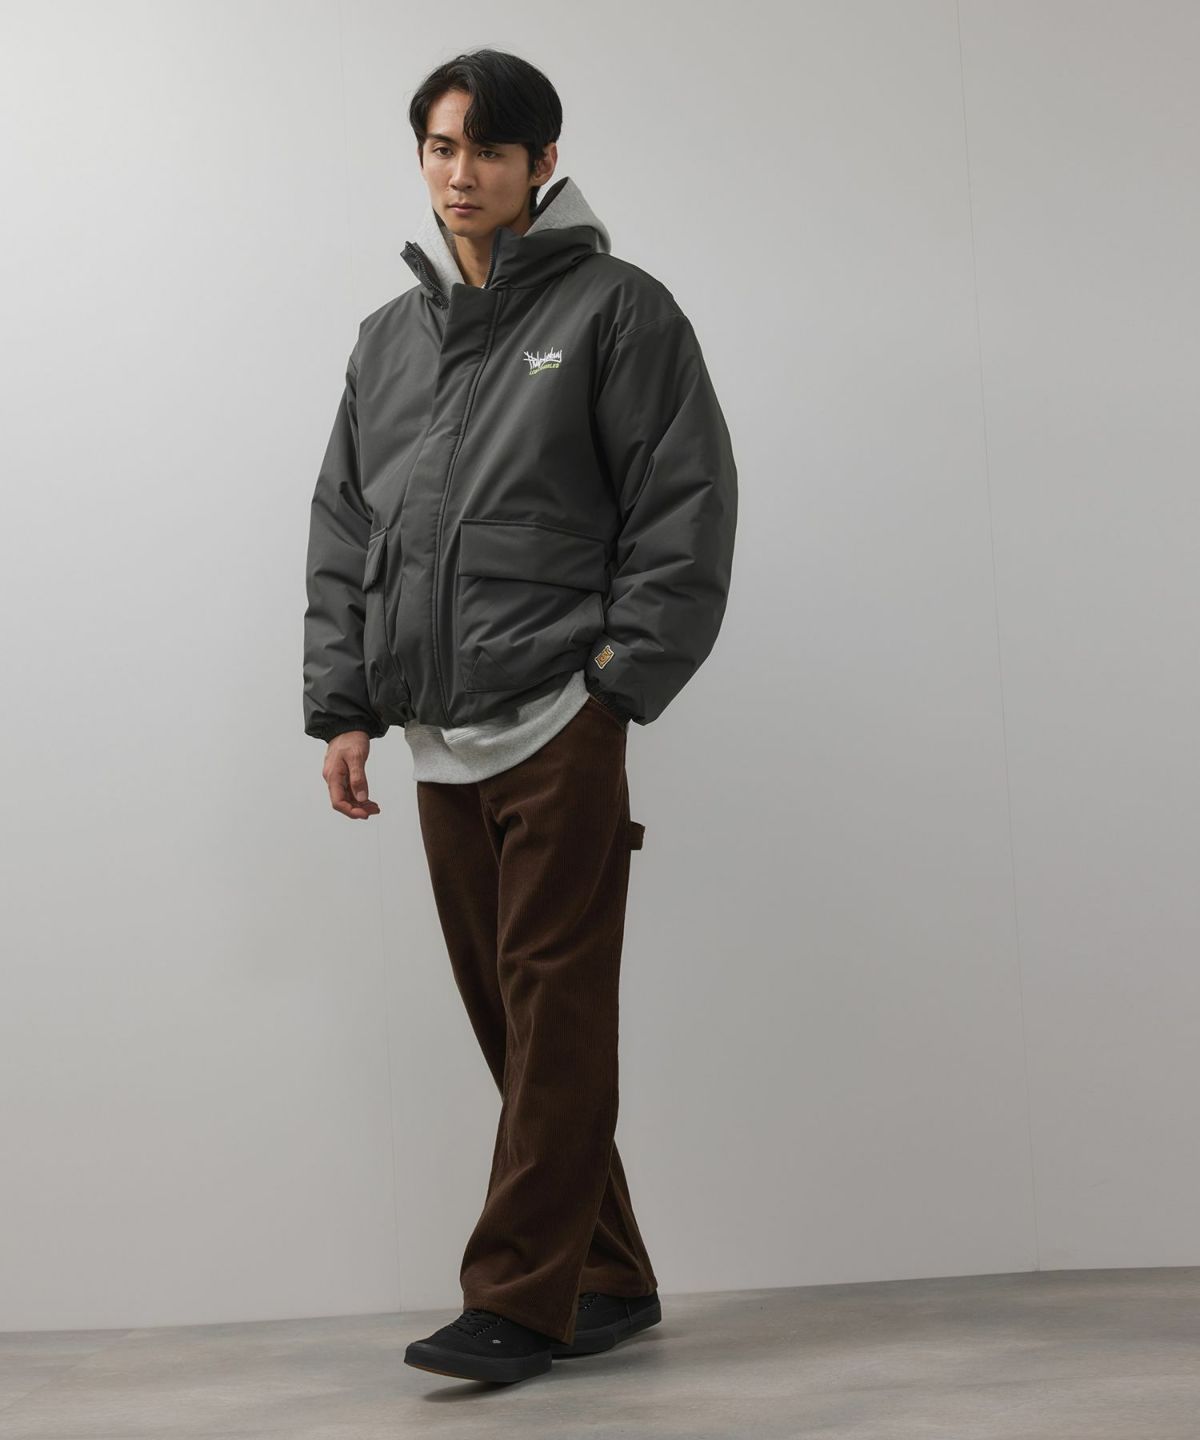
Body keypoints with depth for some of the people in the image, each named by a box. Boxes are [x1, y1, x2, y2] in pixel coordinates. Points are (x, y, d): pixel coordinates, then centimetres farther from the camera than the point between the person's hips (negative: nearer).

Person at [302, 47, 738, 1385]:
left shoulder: (615, 306, 2)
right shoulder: (388, 336, 18)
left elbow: (686, 507, -3)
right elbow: (343, 531, 17)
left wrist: (621, 678, -11)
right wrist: (341, 705, 7)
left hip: (559, 721, -6)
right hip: (437, 736, 6)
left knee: (554, 1009, -5)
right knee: (507, 1016, 7)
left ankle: (517, 1299, -1)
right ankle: (609, 1281, 18)